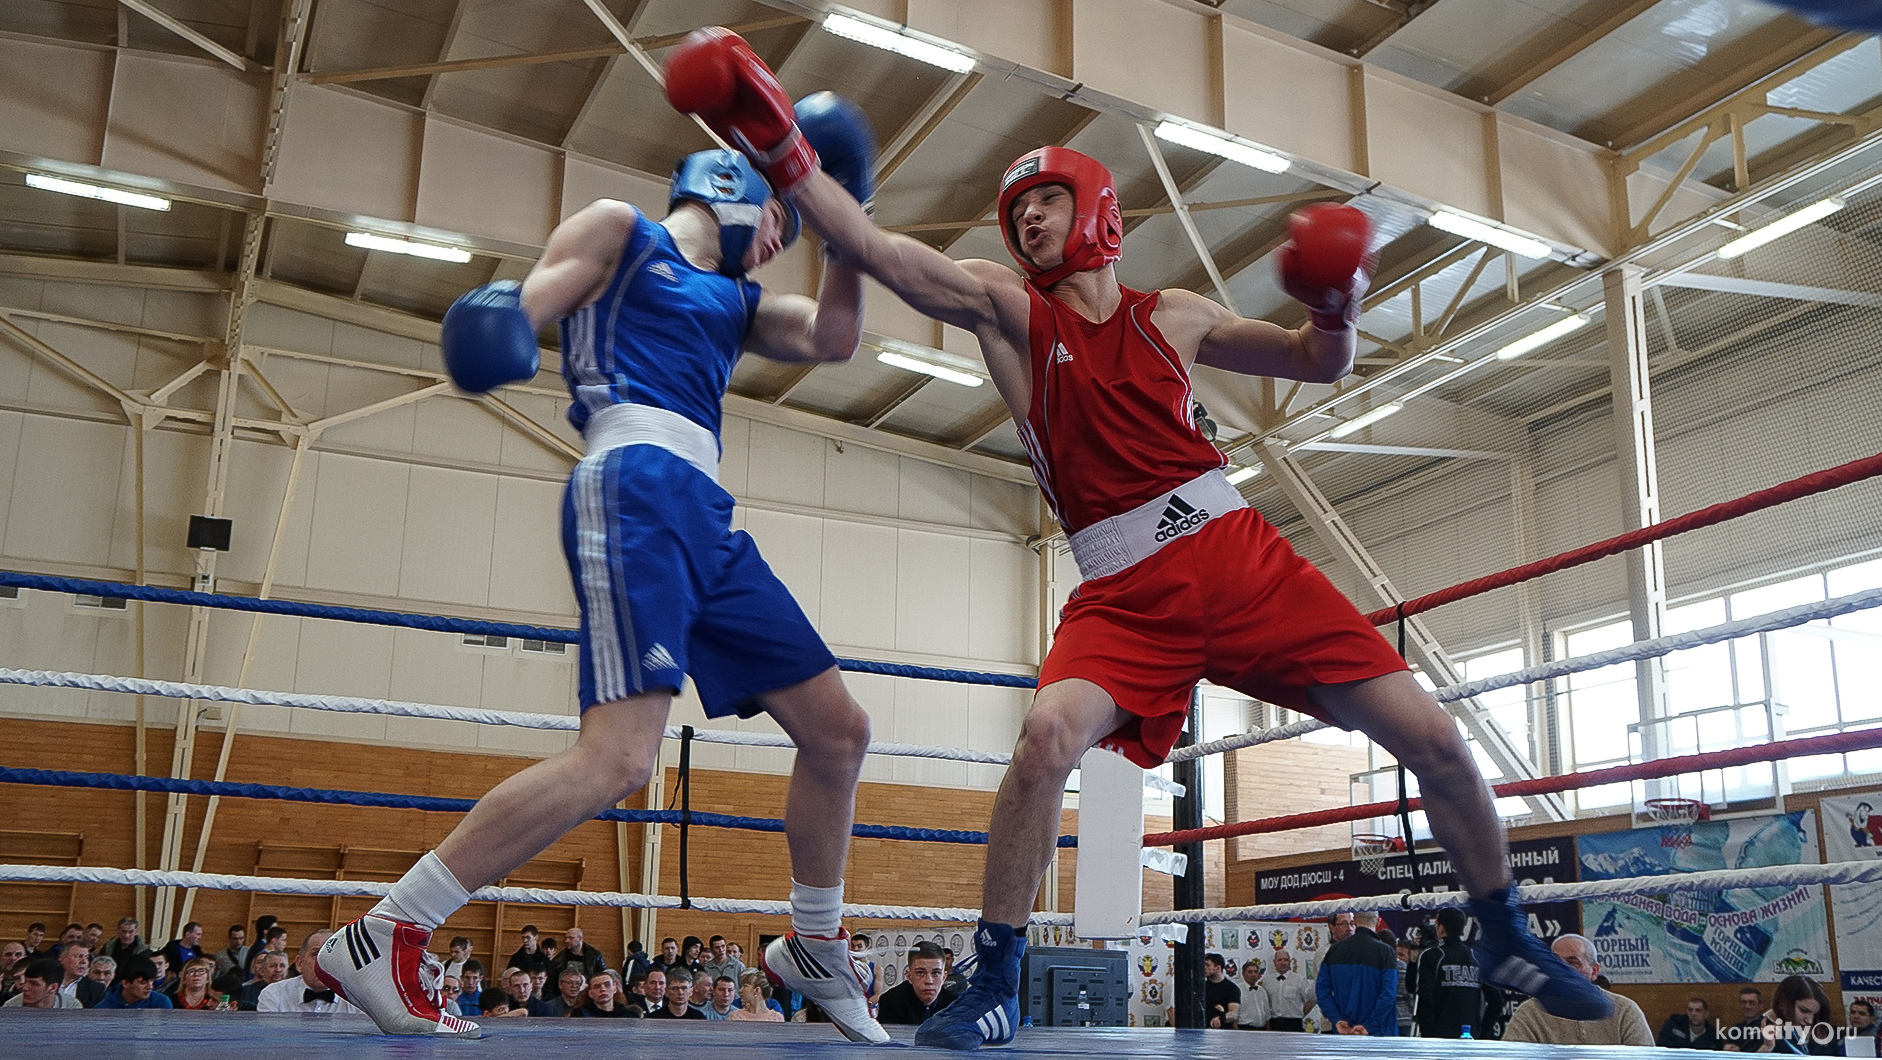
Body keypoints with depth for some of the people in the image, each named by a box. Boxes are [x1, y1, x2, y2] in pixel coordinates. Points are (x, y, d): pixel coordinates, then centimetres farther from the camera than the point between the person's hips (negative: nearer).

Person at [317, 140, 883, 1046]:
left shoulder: (736, 301, 31)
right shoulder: (620, 230, 12)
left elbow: (833, 340, 20)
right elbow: (518, 311, 0)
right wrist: (497, 316, -24)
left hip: (707, 520, 9)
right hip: (636, 487, -8)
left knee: (839, 733, 9)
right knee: (619, 759, -25)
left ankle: (814, 950, 27)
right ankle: (379, 940, -17)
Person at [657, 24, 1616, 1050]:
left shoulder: (1173, 315, 13)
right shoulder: (1008, 309, 6)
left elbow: (1322, 365, 22)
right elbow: (878, 251, -8)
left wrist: (1335, 305, 0)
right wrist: (787, 155, -20)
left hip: (1240, 555, 3)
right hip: (1122, 596, -2)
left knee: (1432, 742, 0)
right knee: (1048, 734, -32)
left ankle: (1508, 939, 25)